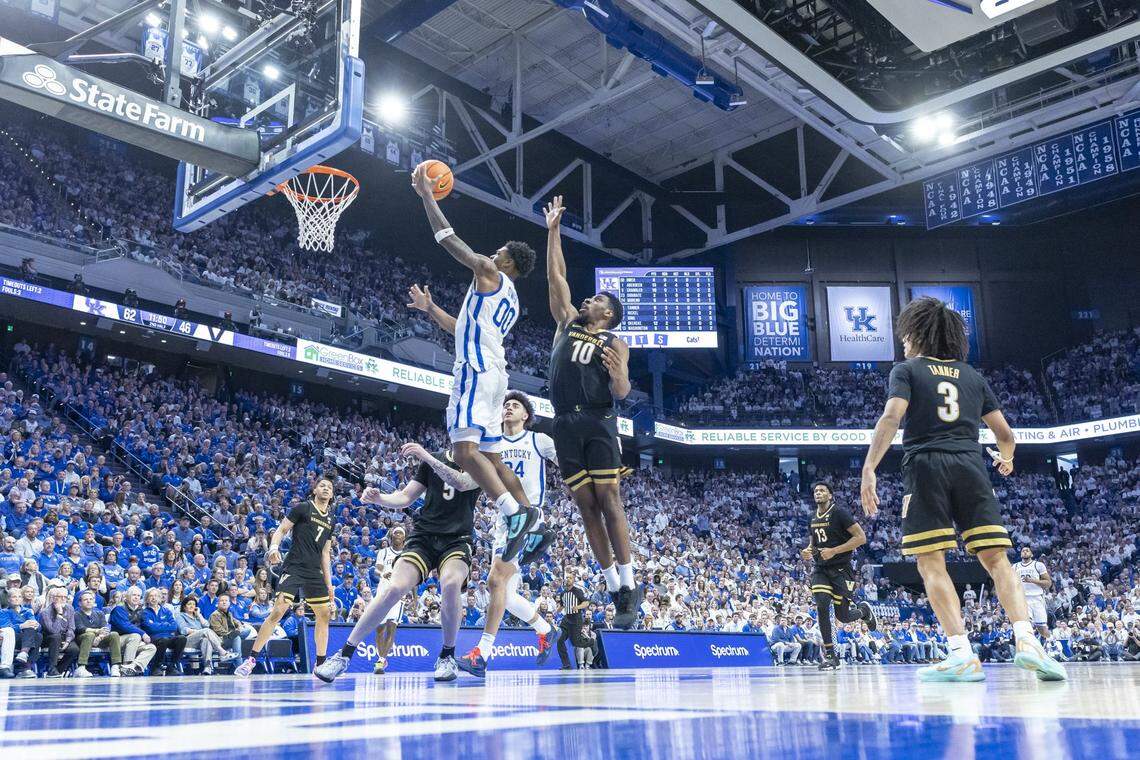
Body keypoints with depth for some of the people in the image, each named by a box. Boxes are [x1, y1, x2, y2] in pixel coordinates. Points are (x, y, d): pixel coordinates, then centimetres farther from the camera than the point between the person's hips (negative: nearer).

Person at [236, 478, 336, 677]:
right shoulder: (303, 508, 0)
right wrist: (274, 547, -24)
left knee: (325, 614, 3)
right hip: (294, 568, -6)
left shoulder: (330, 520, 16)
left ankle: (321, 665, 12)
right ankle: (251, 660, -8)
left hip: (315, 573, 6)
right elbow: (281, 530, -3)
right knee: (278, 611, -15)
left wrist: (329, 584, 16)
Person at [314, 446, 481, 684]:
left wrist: (427, 457, -29)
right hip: (423, 535, 3)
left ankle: (447, 656, -11)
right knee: (394, 588, -19)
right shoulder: (431, 462, 13)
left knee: (451, 582, -33)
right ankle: (344, 654, -6)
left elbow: (461, 483, -20)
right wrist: (378, 498, -8)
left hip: (456, 540, -2)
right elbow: (405, 497, 12)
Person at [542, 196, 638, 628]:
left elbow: (622, 392, -5)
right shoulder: (567, 324, 19)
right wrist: (553, 232, 19)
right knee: (586, 506, 2)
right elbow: (556, 277, 20)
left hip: (599, 423, -4)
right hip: (566, 425, 4)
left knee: (609, 501, -9)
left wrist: (618, 375, -27)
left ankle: (628, 587, -4)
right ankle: (614, 588, 8)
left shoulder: (615, 343, 6)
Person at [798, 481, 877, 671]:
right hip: (821, 570, 5)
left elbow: (861, 538, -15)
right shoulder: (813, 519, 11)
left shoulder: (840, 513, -10)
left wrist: (834, 551, -20)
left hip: (841, 569, -5)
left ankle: (864, 610, 35)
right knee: (822, 606, -18)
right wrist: (807, 552, 1)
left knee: (843, 617, -2)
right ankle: (829, 654, -8)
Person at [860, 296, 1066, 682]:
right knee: (996, 559, 3)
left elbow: (891, 417, -9)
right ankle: (1027, 641, -13)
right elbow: (1005, 433, 19)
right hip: (971, 467, 4)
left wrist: (869, 470, -14)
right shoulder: (973, 375, 21)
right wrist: (1006, 459, 42)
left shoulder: (907, 370, 9)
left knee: (931, 564, -3)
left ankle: (963, 655, -12)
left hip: (926, 466, -3)